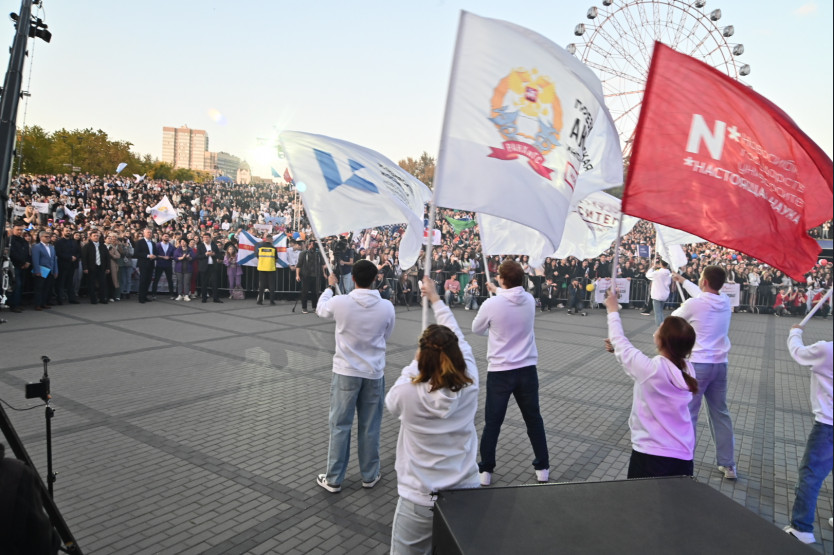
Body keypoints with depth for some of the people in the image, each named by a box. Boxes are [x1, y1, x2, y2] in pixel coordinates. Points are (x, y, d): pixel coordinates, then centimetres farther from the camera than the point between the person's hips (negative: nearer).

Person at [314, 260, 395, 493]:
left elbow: (320, 309, 8)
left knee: (340, 426, 9)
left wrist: (330, 286, 25)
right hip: (374, 373, 1)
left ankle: (333, 479, 19)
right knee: (370, 427, 13)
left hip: (345, 372, -1)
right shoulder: (387, 307, -11)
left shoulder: (340, 302, -15)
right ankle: (369, 476, 27)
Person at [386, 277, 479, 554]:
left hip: (419, 502, -3)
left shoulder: (408, 393, -22)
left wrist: (414, 363, 11)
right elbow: (458, 339, 3)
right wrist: (436, 298, 13)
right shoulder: (469, 385, -13)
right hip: (466, 495, 3)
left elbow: (391, 402, 4)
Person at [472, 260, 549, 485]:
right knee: (534, 419, 18)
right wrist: (498, 291, 34)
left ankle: (485, 470, 19)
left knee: (492, 423, 9)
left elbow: (476, 329, 1)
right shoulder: (529, 300, -4)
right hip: (527, 369, 4)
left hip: (500, 371, -3)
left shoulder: (491, 304, -17)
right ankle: (542, 468, 28)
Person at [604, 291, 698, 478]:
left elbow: (620, 342, -8)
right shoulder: (688, 370, -5)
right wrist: (616, 349, 17)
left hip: (650, 456, -5)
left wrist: (613, 311, 6)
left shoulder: (650, 368, -25)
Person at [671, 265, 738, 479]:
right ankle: (728, 464, 24)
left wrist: (682, 308, 24)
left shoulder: (693, 304, -16)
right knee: (720, 413, 16)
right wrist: (683, 281, 36)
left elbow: (673, 319, 3)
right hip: (720, 364, 6)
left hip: (698, 364, -6)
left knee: (687, 413, 4)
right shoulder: (725, 301, 2)